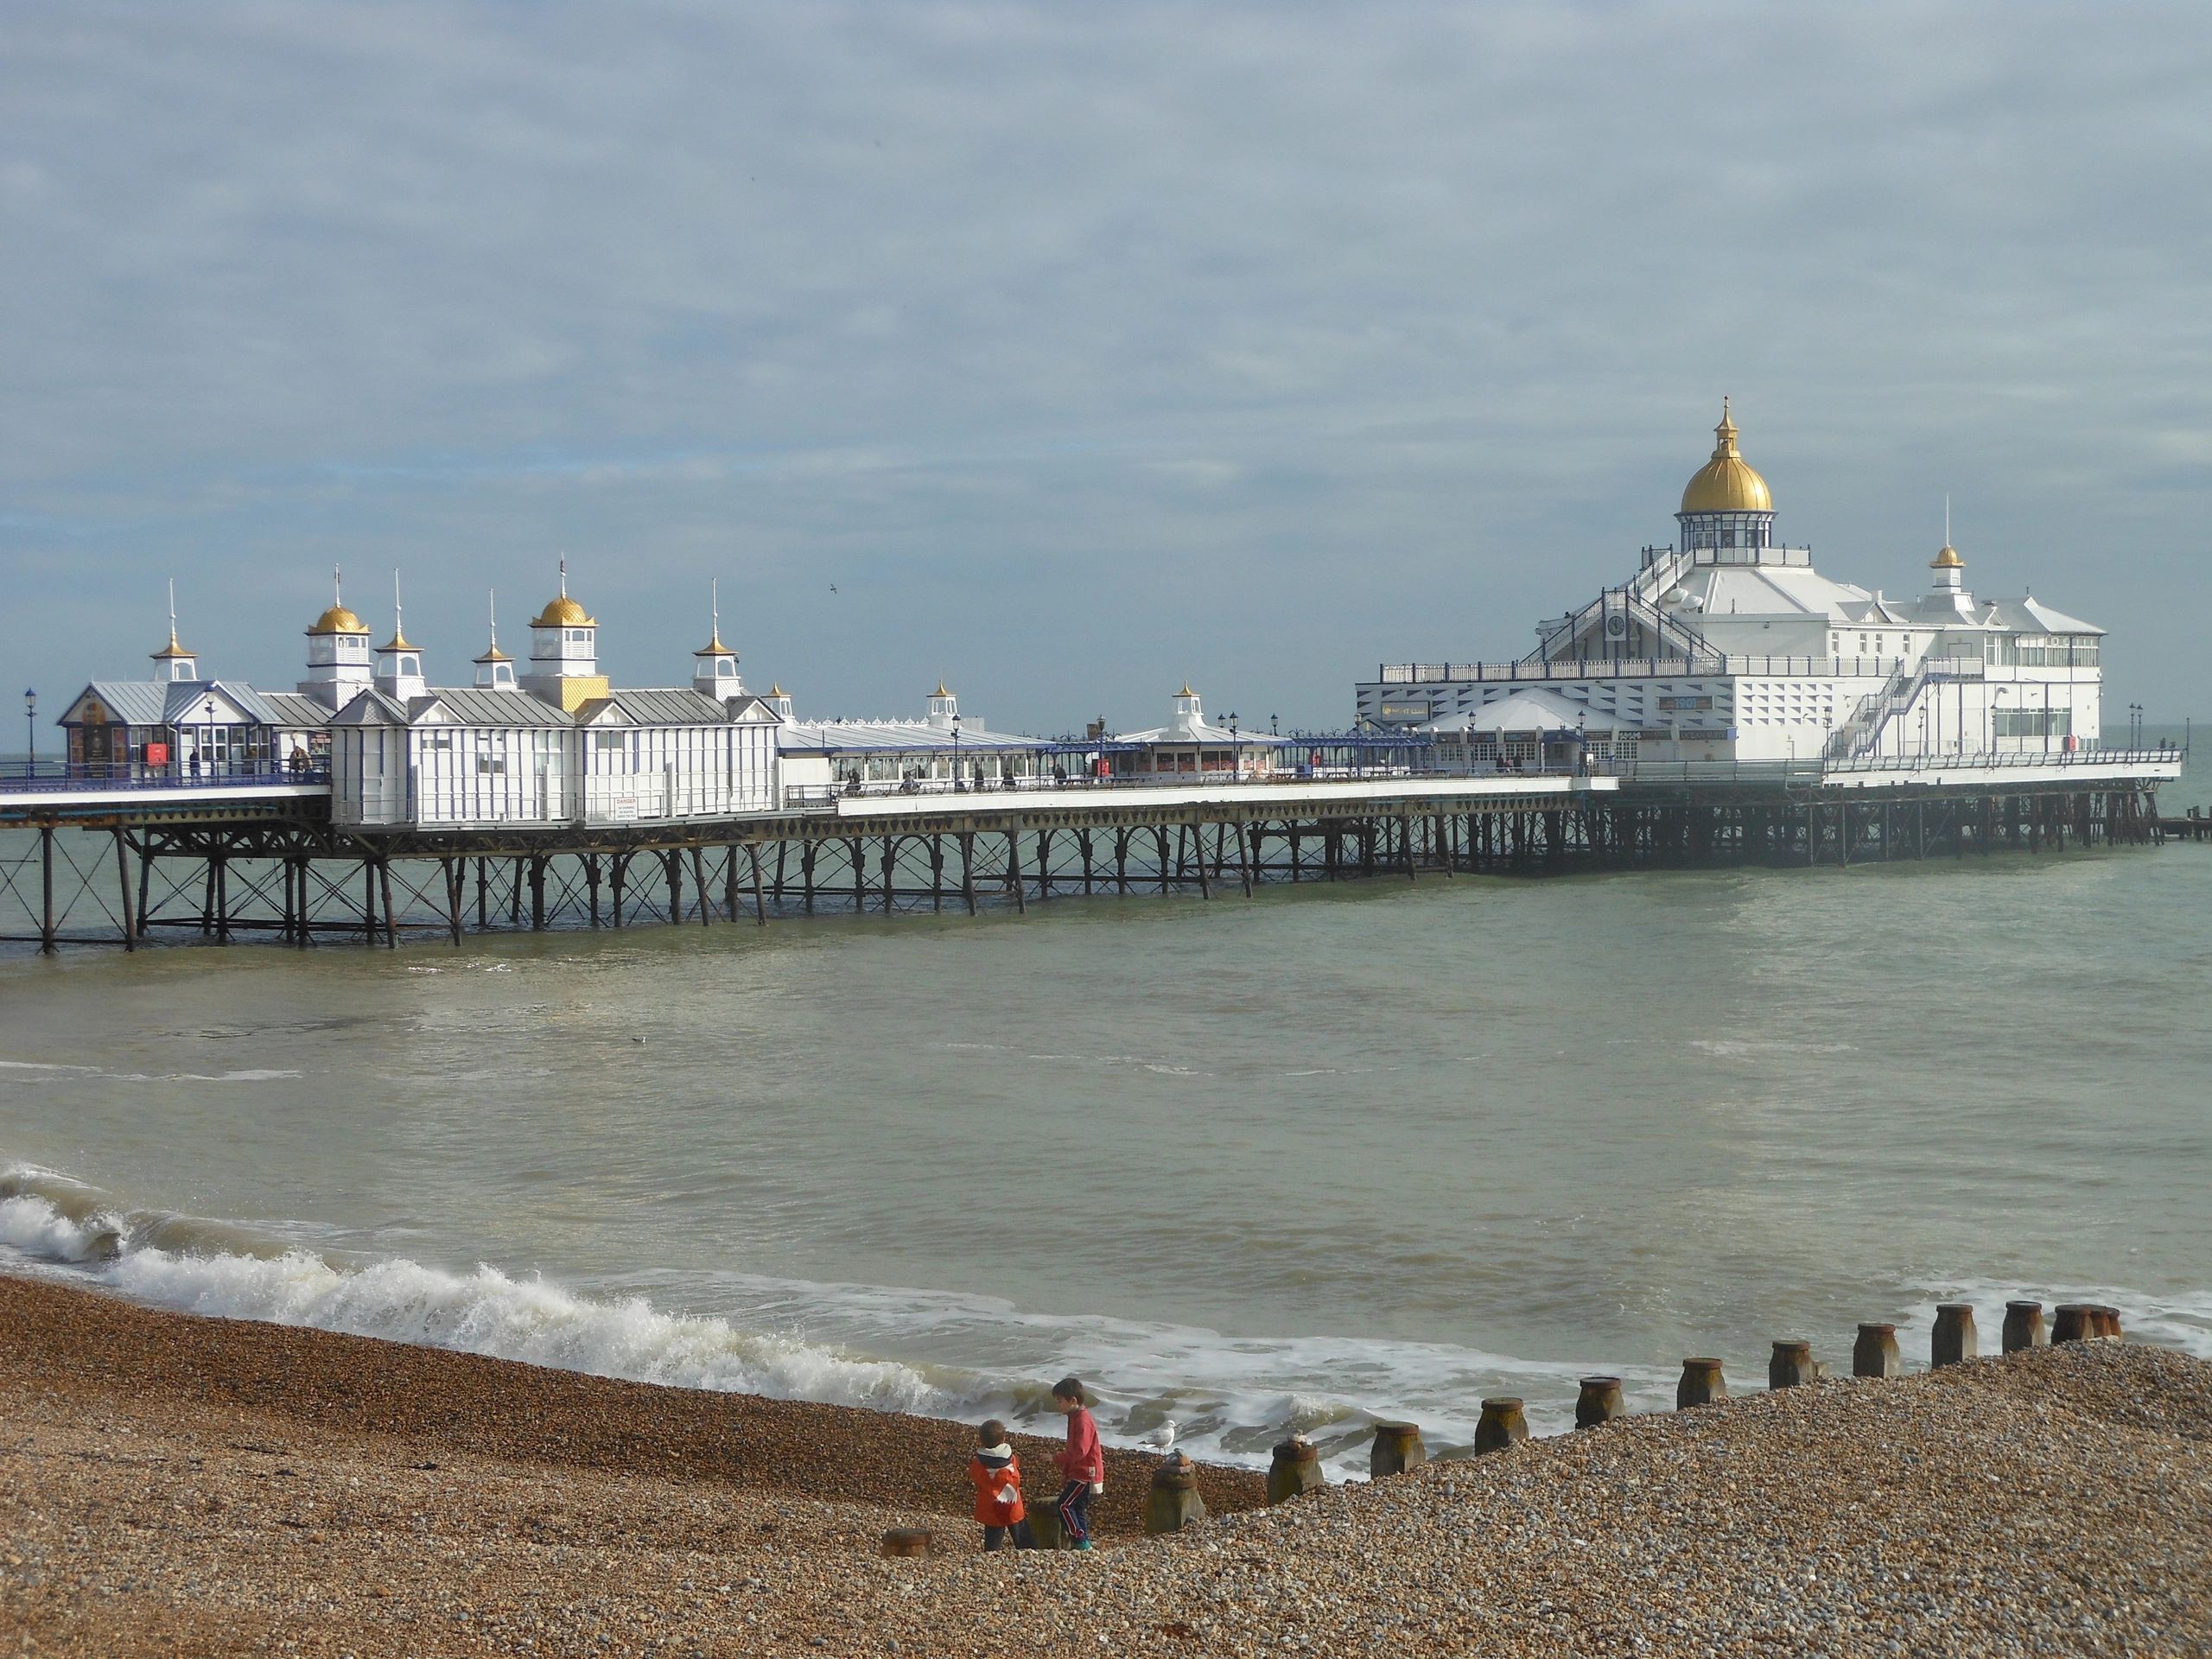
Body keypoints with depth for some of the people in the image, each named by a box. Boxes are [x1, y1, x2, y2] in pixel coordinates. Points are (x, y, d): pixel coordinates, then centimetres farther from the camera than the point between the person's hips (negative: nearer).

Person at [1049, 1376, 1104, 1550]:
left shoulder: (1083, 1421, -20)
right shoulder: (1075, 1417, 13)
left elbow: (1080, 1451, -27)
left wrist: (1057, 1459, -21)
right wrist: (1066, 1470, 20)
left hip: (1086, 1475, -10)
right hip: (1079, 1473, 10)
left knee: (1065, 1505, -11)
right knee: (1078, 1509, 12)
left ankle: (1081, 1541, -8)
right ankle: (1084, 1544, 17)